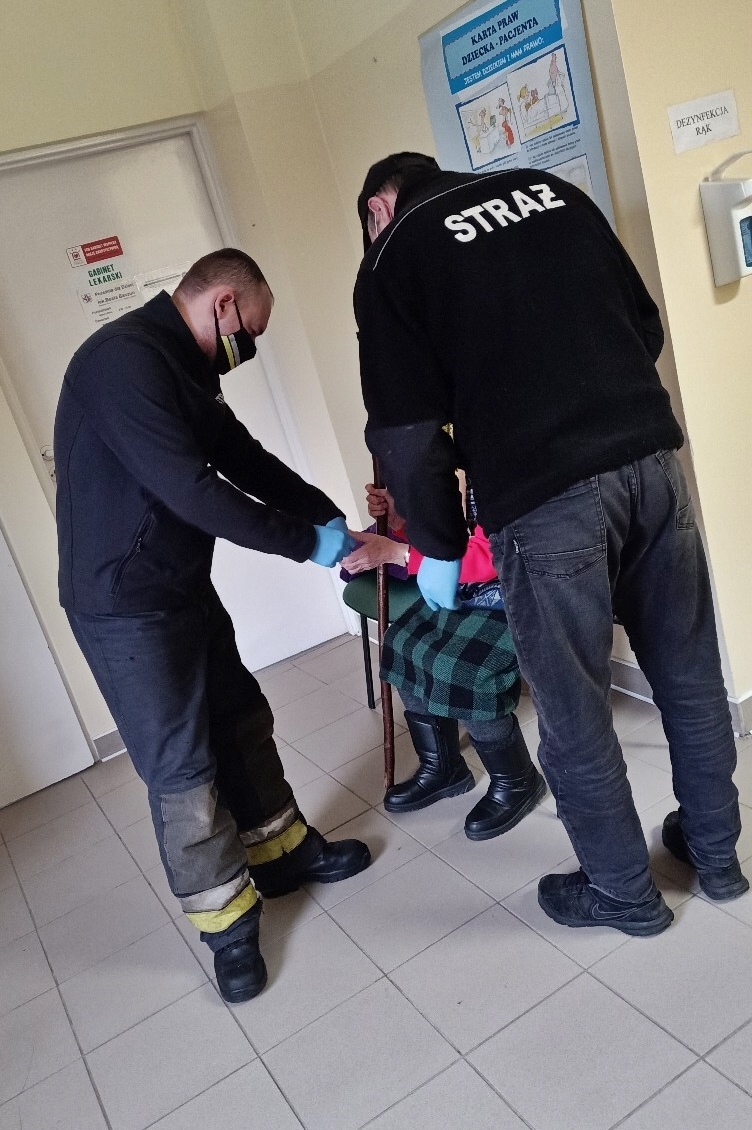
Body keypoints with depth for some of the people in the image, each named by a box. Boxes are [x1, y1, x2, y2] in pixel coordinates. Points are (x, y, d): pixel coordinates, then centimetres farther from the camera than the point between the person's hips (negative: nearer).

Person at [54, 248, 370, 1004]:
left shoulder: (182, 368, 10)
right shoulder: (124, 360, -22)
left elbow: (246, 459, 13)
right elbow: (192, 490, -28)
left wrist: (330, 516, 2)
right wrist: (307, 542, -19)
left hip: (184, 586, 10)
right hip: (124, 604, -10)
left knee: (242, 721, 17)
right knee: (181, 766, 1)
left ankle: (283, 851, 36)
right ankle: (228, 921, 19)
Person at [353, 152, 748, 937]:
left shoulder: (395, 254, 5)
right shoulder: (552, 191, 20)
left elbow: (405, 433, -1)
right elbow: (646, 325, 19)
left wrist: (437, 548, 12)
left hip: (543, 495, -5)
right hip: (651, 457, 6)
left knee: (574, 714, 11)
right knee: (688, 671, 19)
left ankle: (623, 894, 31)